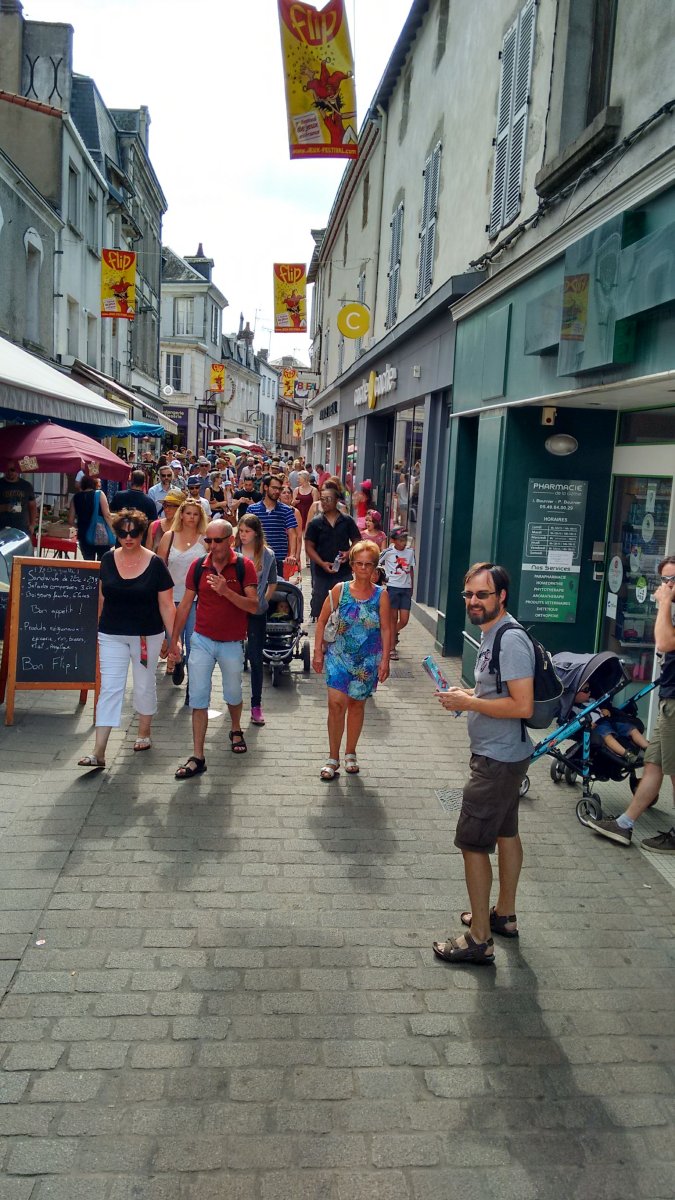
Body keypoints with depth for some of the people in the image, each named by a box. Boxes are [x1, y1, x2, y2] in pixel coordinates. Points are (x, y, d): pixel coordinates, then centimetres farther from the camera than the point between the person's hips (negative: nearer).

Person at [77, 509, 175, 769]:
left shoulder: (155, 564, -8)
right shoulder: (108, 560, 0)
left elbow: (166, 604, -6)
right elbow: (103, 598, 10)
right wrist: (98, 627, 14)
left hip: (147, 636, -1)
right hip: (112, 635, 1)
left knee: (145, 685, 14)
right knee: (109, 688, -4)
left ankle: (144, 732, 36)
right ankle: (99, 752, -6)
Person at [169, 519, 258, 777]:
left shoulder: (244, 566, -9)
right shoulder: (198, 566, -1)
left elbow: (253, 606, -15)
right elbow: (185, 604, 5)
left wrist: (226, 591, -29)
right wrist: (174, 639, 5)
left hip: (232, 644, -1)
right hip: (202, 640, 1)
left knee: (233, 694, 18)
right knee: (198, 699, -2)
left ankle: (236, 730, 48)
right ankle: (197, 758, 3)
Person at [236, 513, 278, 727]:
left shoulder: (267, 555, -2)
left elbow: (272, 583, 10)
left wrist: (262, 602, 3)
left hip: (256, 613, 0)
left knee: (256, 658, 2)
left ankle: (256, 705, 9)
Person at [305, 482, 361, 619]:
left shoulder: (347, 521, 3)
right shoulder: (315, 523, 1)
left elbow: (357, 541, 7)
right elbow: (309, 546, -2)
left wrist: (349, 553, -13)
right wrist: (322, 563, -15)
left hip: (344, 571, 0)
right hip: (322, 572, 0)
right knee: (319, 610, 7)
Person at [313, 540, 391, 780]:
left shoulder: (381, 595, -4)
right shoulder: (340, 590, -6)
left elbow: (386, 629, -2)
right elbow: (322, 620, 0)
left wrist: (385, 660, -6)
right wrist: (318, 651, -2)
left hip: (367, 661, 1)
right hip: (339, 656, -1)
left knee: (357, 705, 12)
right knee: (337, 703, -10)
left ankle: (350, 753, 29)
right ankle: (333, 758, 2)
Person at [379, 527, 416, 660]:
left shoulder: (410, 551, 4)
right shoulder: (388, 552, -7)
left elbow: (411, 570, 11)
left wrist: (412, 588, 12)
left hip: (406, 589, 3)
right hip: (393, 587, -3)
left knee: (404, 620, -1)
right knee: (393, 618, 3)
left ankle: (394, 633, 32)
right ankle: (392, 648, 12)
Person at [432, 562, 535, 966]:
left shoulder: (511, 639, -23)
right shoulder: (492, 634, 8)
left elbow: (523, 705, -29)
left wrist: (469, 703, -22)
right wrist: (468, 695, 4)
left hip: (498, 759, -10)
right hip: (501, 755, 10)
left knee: (473, 843, -4)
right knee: (506, 832, 21)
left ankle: (479, 939, 7)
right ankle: (505, 914, 37)